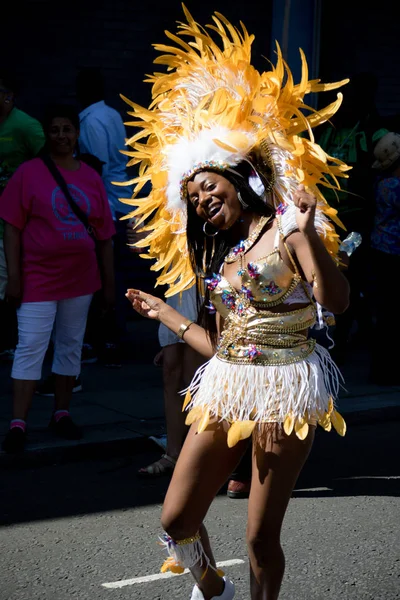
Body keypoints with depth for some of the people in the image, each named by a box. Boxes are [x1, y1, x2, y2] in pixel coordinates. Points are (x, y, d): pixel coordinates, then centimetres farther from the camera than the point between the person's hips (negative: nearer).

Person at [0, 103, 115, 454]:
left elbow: (104, 237, 9)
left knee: (71, 347, 11)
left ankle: (62, 414, 22)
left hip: (80, 278, 4)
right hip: (39, 277, -4)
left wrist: (109, 283, 9)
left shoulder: (91, 178, 6)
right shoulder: (29, 173, -3)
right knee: (30, 348, -7)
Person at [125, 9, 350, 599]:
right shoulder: (219, 251, 16)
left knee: (261, 536, -3)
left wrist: (307, 231, -34)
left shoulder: (287, 229, -6)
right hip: (225, 387, 7)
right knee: (176, 520, 6)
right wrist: (162, 313, 27)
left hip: (285, 388, -7)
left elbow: (335, 299, -23)